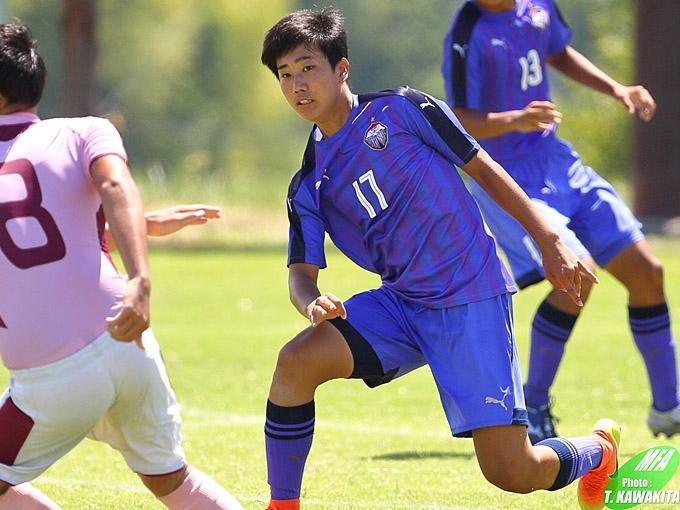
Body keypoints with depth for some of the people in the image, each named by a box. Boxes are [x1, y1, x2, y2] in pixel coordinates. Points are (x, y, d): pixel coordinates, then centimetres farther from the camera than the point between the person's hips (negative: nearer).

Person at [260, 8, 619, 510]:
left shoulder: (400, 110, -5)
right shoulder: (308, 186, 7)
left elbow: (483, 168, 1)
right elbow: (302, 270, 3)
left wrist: (550, 241, -3)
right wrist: (310, 301, -23)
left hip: (473, 295, -5)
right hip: (400, 304, 5)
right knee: (296, 360, -22)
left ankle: (597, 449, 23)